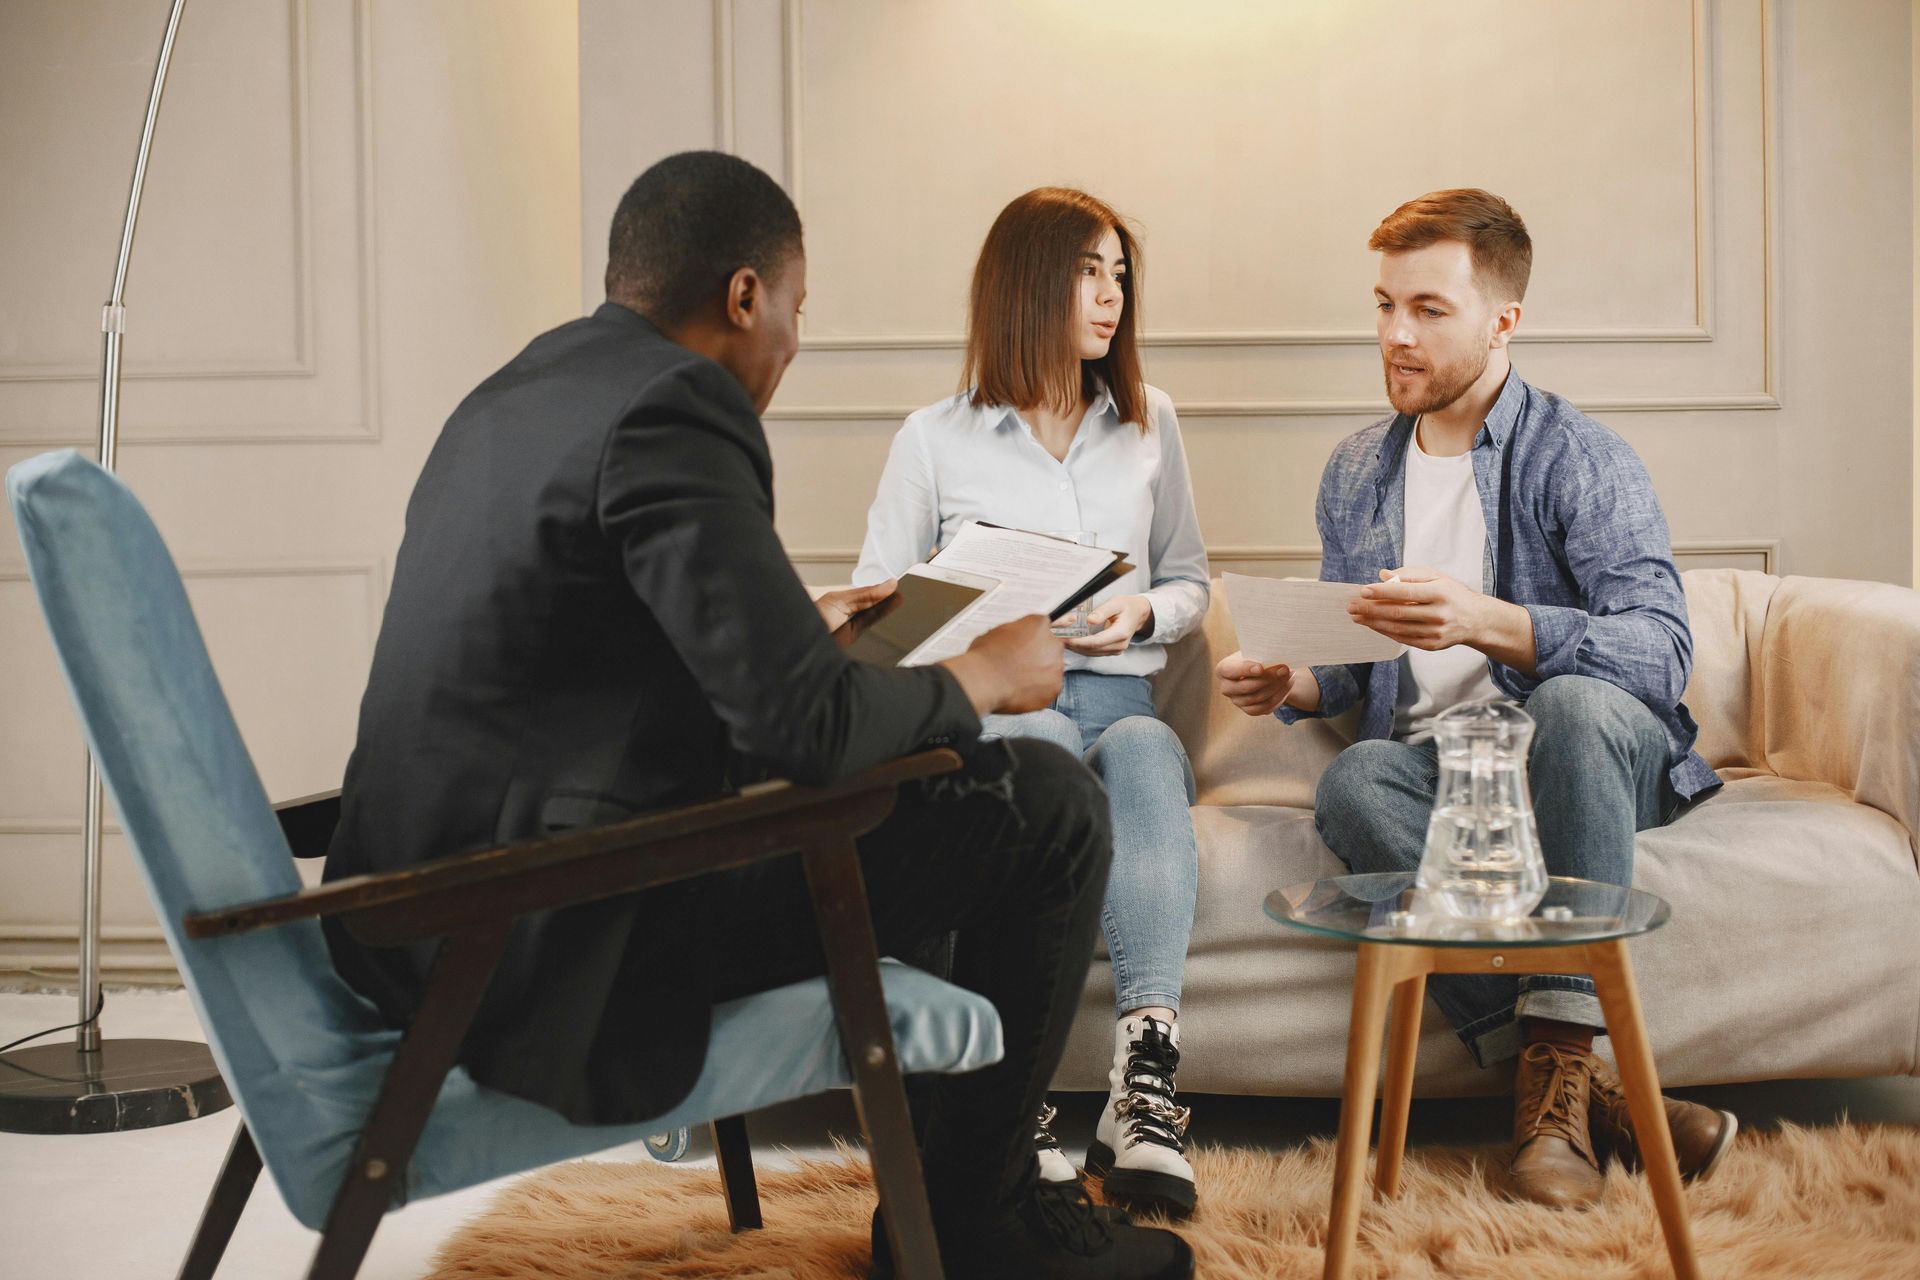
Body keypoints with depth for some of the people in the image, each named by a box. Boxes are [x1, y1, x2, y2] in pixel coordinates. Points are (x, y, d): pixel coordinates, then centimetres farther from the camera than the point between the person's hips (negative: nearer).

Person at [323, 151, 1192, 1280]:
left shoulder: (511, 394, 13)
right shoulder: (670, 406, -17)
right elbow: (805, 724, -24)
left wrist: (798, 625, 30)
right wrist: (982, 676, -5)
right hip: (562, 946, -10)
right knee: (1050, 805, -4)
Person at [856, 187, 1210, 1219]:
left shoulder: (1148, 424, 20)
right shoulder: (936, 439, 10)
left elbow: (1190, 580, 23)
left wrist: (1143, 614, 0)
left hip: (1119, 696, 2)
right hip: (985, 704, -2)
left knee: (1143, 749, -36)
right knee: (1041, 747, -39)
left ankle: (1144, 1083, -51)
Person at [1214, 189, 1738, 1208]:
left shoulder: (1582, 459, -6)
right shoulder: (1356, 472, 14)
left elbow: (1661, 649, -21)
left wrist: (1486, 621, -35)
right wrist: (1290, 684, -4)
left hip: (1586, 757, -3)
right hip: (1435, 762, 4)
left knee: (1575, 701, -39)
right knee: (1353, 781, -32)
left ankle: (1556, 1059, -36)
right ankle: (1582, 1087, -35)